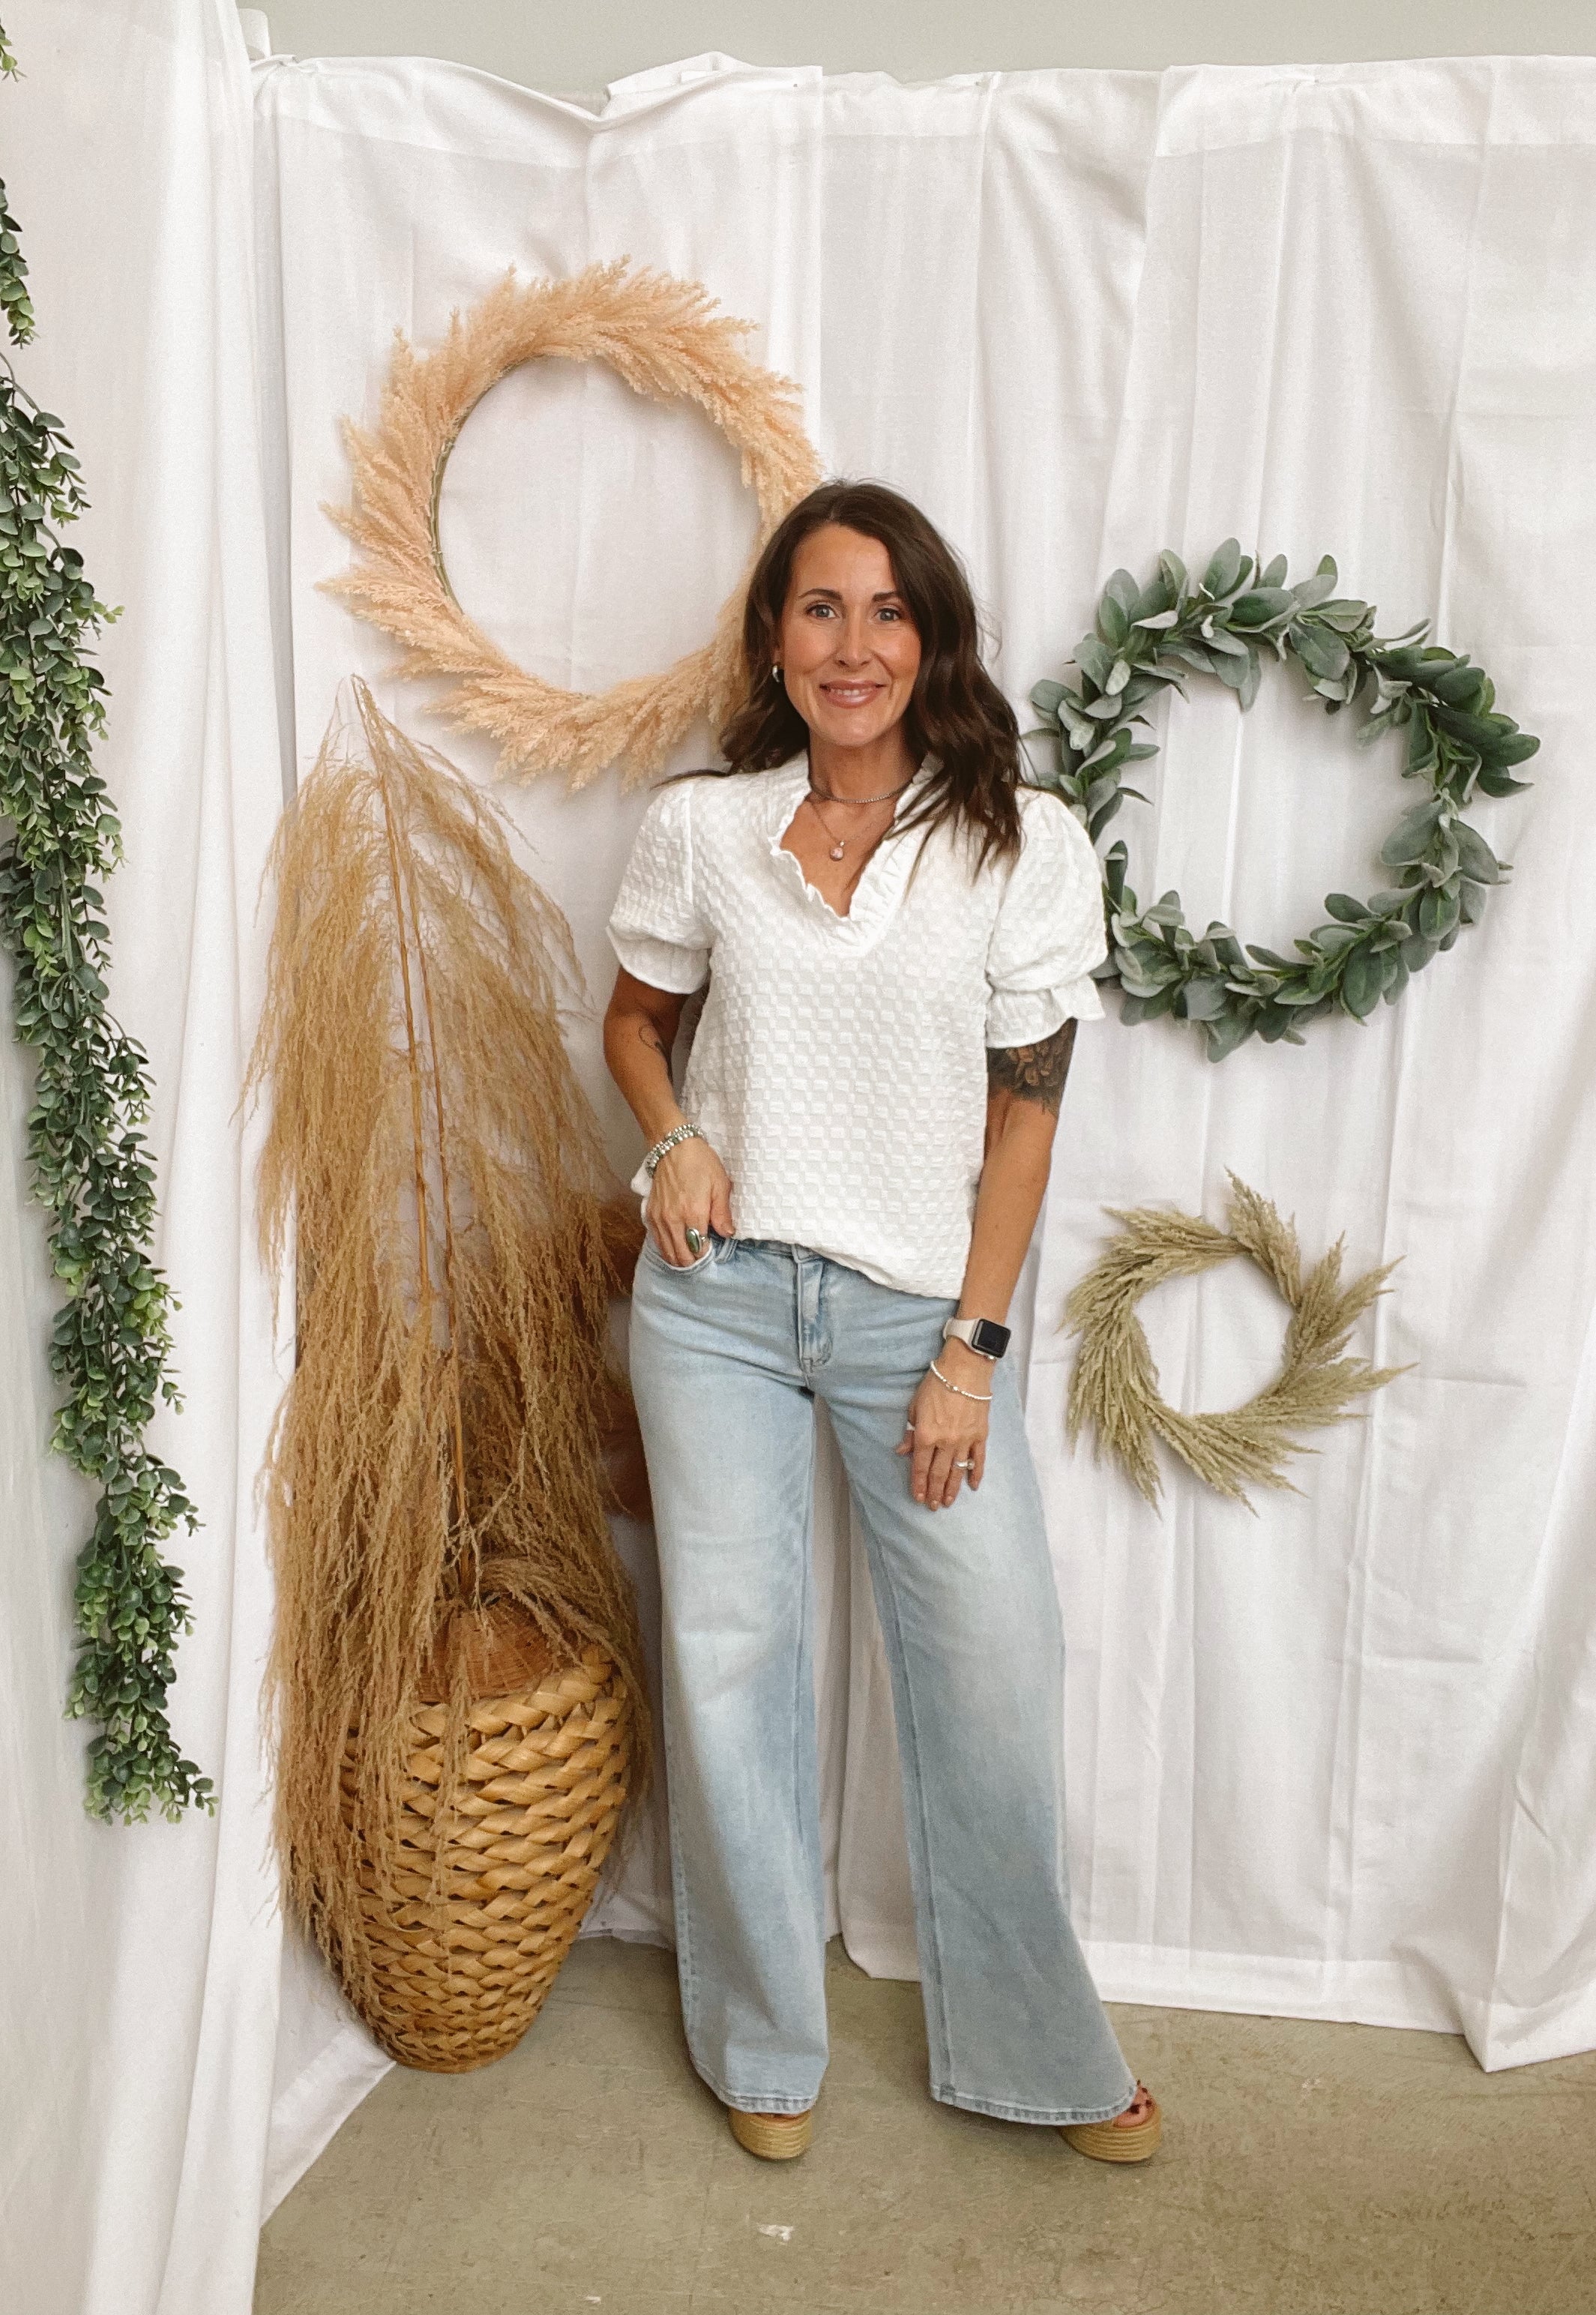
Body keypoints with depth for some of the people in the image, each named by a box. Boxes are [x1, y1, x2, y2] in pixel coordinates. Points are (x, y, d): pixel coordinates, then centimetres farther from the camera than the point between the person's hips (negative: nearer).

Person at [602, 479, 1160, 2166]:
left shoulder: (1024, 845, -5)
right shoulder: (699, 827, 0)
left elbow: (1026, 1109, -4)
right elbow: (634, 1020, 15)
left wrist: (970, 1348, -6)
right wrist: (674, 1137, -6)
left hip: (919, 1304, -1)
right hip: (717, 1293, 1)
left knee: (997, 1665, 4)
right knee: (729, 1658, 8)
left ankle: (1031, 2049, 30)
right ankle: (763, 2041, 31)